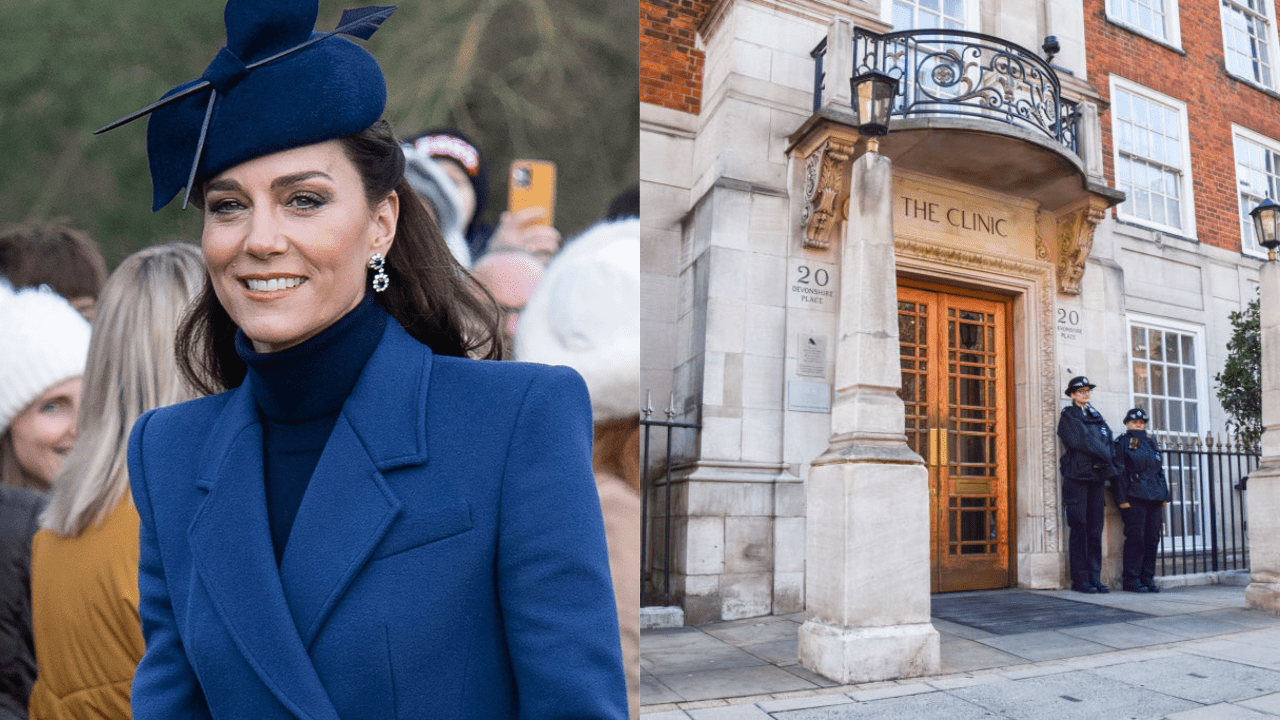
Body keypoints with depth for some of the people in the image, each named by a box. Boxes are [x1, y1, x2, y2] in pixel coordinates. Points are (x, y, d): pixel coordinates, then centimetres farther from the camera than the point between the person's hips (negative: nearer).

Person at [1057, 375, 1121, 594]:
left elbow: (1108, 442, 12)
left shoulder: (1096, 416, 20)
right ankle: (1079, 580, -1)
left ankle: (1095, 578, 9)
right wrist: (1105, 456, -6)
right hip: (1077, 477, -6)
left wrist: (1108, 464, -4)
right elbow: (1079, 441, -12)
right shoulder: (1067, 416, 1)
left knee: (1095, 530, 5)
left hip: (1096, 477, 6)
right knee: (1079, 530, -5)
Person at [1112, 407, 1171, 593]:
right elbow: (1119, 472, -5)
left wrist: (1164, 494, 12)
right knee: (1135, 537, -8)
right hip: (1134, 497, -6)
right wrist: (1122, 499, -12)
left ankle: (1148, 578, 13)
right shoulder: (1122, 442, 1)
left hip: (1154, 497, 6)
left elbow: (1160, 469, 21)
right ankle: (1131, 579, -3)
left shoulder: (1151, 442, 19)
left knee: (1152, 538, 5)